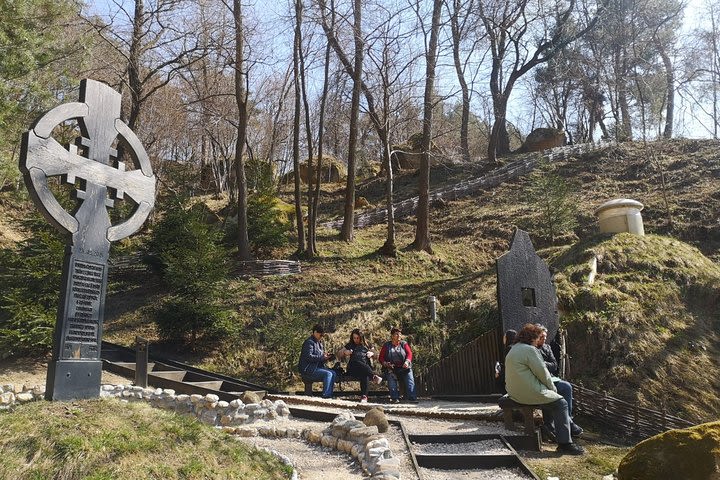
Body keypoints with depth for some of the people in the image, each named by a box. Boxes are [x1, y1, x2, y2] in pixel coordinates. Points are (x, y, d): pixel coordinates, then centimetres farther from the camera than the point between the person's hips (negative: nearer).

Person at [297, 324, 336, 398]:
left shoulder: (318, 343, 19)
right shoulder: (309, 342, -10)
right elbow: (309, 357, -21)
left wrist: (326, 356, 3)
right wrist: (322, 357, -22)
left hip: (317, 367, 9)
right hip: (308, 370, -9)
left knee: (333, 373, -12)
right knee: (328, 374, -25)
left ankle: (330, 395, -13)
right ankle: (326, 395, -22)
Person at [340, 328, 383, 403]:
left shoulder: (365, 345, 21)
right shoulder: (350, 345, 21)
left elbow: (373, 354, 27)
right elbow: (342, 355, 23)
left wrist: (371, 353, 3)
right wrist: (345, 353, 0)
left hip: (366, 368, 1)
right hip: (353, 368, 0)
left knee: (365, 375, -37)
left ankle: (364, 396, -42)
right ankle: (374, 377, -44)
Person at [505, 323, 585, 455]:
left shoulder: (513, 350, 15)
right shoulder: (529, 350, -16)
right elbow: (542, 373, -14)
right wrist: (553, 388, 3)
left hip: (514, 392, 10)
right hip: (529, 393, -10)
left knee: (549, 398, 27)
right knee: (560, 404, 0)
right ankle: (565, 443, -2)